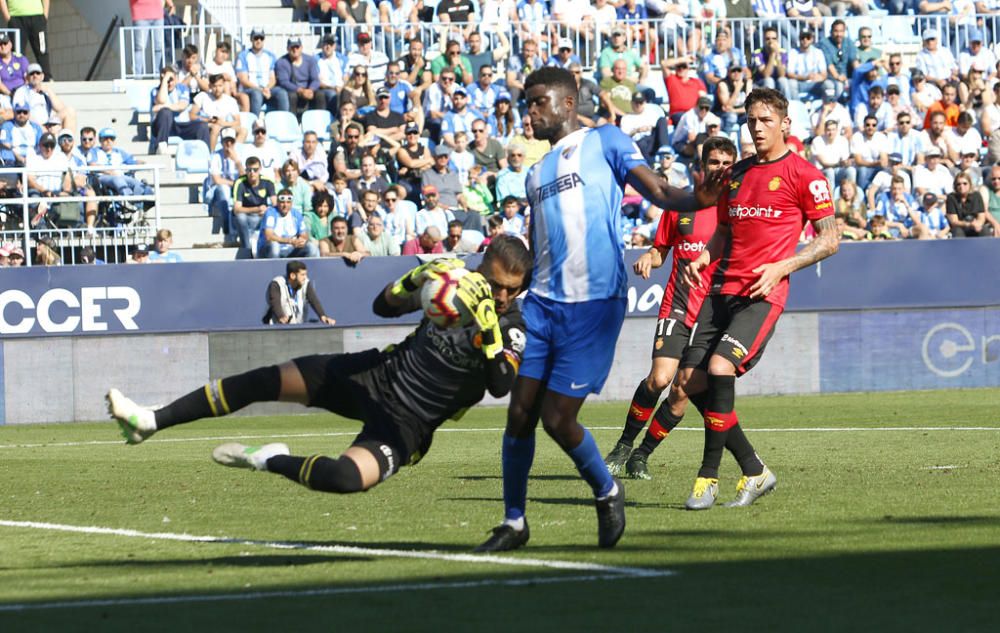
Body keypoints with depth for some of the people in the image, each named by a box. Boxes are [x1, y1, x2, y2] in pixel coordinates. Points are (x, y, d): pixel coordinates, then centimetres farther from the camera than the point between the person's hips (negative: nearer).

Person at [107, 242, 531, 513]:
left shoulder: (512, 328, -16)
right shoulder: (458, 285, -2)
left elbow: (502, 385, -34)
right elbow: (383, 306, 6)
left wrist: (489, 328, -41)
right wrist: (413, 282, -15)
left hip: (405, 425, -5)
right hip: (378, 375, 5)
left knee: (344, 478, -35)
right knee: (265, 381, -6)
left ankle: (269, 461, -4)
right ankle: (150, 422, 4)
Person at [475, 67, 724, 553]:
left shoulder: (605, 142, 4)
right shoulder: (536, 174, 23)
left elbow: (658, 192, -9)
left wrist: (696, 199, -29)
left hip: (595, 303, -6)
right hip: (542, 302, 6)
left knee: (557, 418, -9)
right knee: (520, 413, 0)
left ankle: (606, 492, 16)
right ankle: (513, 522, 13)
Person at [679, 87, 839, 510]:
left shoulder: (803, 175, -2)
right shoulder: (738, 173, 18)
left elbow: (829, 239, -3)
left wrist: (783, 267, -15)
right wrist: (704, 257, 7)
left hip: (763, 294, -7)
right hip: (723, 289, 7)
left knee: (720, 368, -24)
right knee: (694, 383, -2)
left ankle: (709, 476, -14)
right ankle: (753, 471, 12)